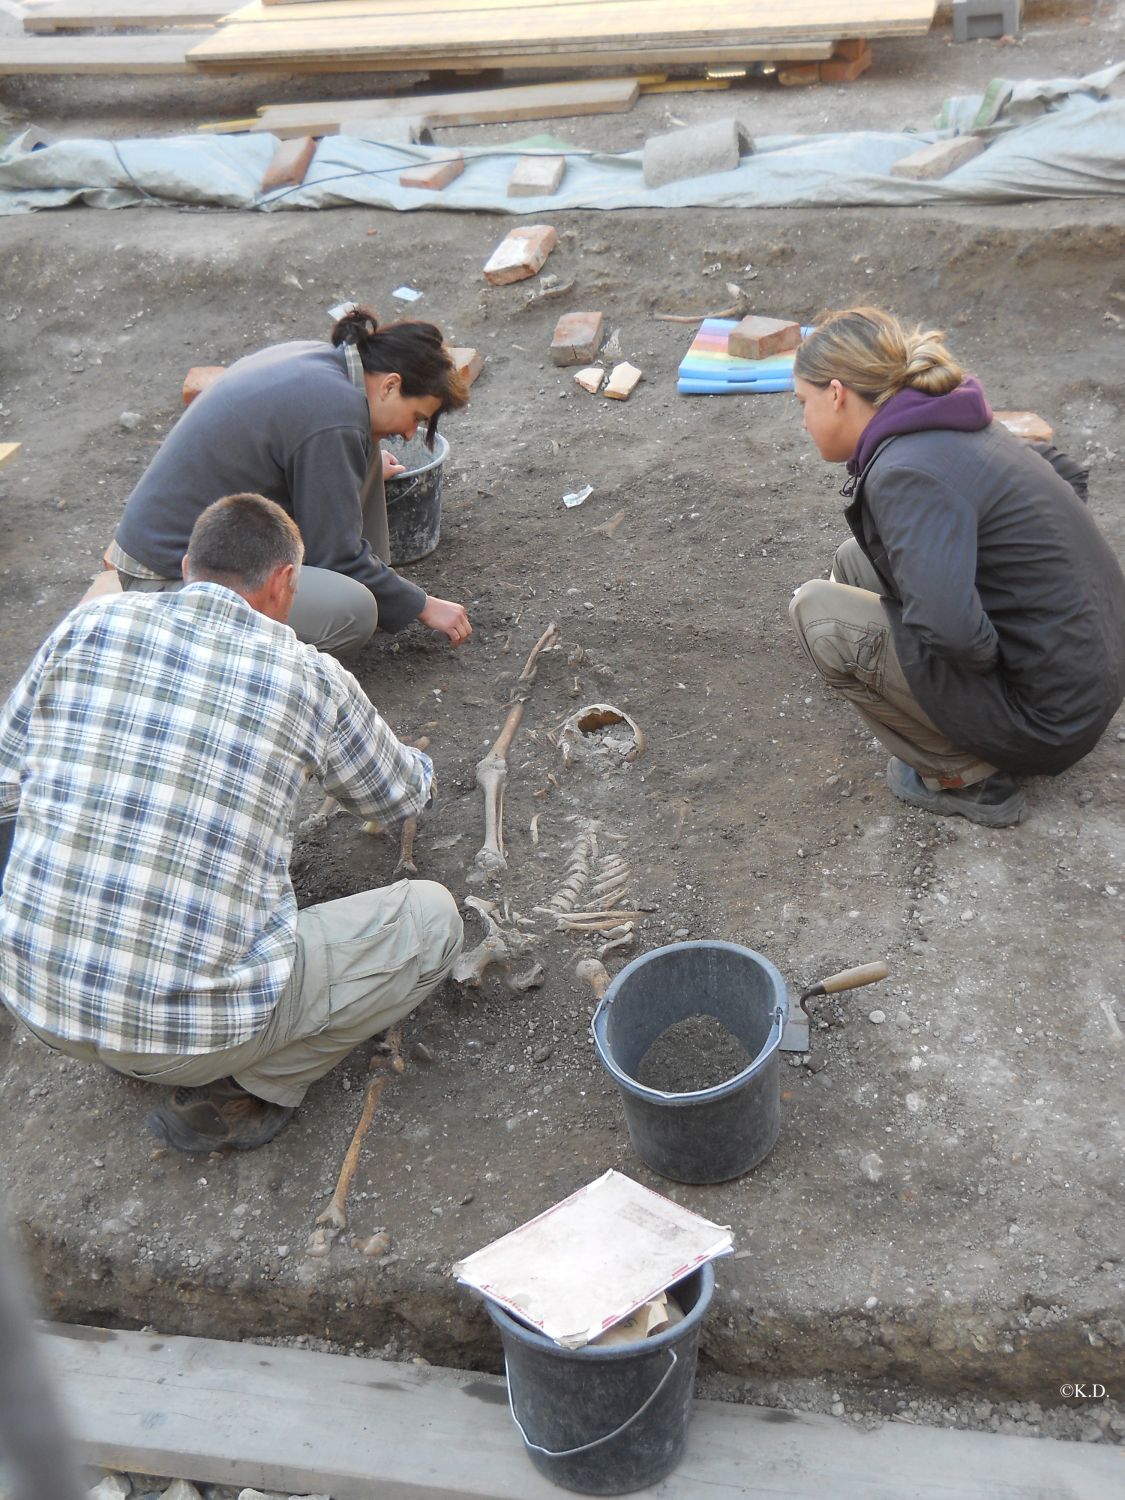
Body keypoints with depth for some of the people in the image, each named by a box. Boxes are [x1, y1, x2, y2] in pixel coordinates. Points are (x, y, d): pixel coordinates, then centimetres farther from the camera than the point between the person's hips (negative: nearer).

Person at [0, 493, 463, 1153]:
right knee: (432, 918, 10)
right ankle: (237, 1095, 8)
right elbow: (401, 797, 14)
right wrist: (419, 764, 38)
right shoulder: (311, 676, -5)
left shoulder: (91, 623, 1)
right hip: (200, 1018, -5)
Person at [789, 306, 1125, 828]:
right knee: (856, 560, 12)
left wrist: (995, 658, -14)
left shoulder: (907, 472, -24)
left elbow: (946, 626, -37)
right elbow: (1067, 473, 23)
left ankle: (966, 777, -1)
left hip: (1048, 719, -9)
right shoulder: (958, 428, 5)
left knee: (818, 612, -12)